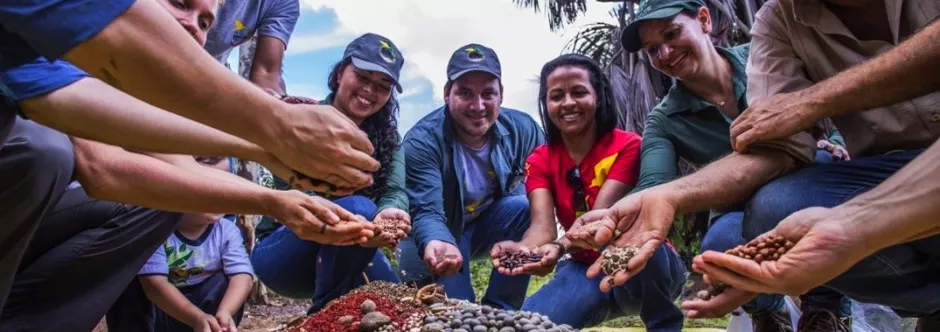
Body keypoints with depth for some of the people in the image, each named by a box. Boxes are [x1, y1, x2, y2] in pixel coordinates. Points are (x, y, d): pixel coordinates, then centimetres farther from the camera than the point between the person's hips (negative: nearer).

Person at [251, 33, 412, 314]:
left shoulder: (388, 138, 2)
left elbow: (396, 191, -15)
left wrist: (389, 214, -42)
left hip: (346, 253, 5)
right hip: (280, 252, -4)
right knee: (357, 208, -31)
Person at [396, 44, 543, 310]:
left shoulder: (523, 129, -16)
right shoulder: (421, 141, -27)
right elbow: (426, 211, -34)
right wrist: (437, 245, -57)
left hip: (490, 226, 3)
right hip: (439, 233, -3)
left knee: (524, 207, -28)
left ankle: (498, 313, -13)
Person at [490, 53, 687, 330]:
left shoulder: (628, 146, -13)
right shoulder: (539, 161, -2)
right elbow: (543, 225, -19)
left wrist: (560, 248, -47)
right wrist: (524, 249, -43)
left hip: (647, 267, -2)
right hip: (588, 271, 2)